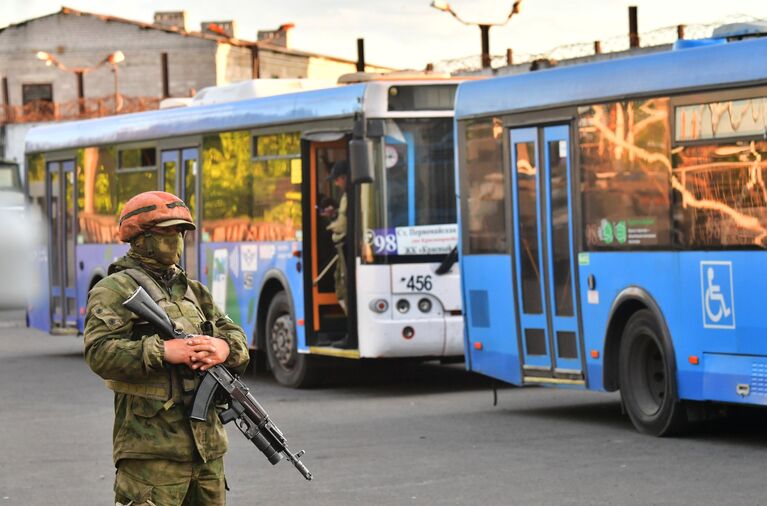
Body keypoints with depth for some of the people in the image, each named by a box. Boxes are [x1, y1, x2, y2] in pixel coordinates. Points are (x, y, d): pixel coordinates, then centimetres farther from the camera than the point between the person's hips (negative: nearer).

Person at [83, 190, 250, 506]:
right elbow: (99, 352, -16)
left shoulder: (193, 291, 21)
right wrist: (162, 351, -25)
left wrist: (225, 347, -10)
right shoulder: (115, 290, -3)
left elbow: (238, 339, 15)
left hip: (207, 444, 8)